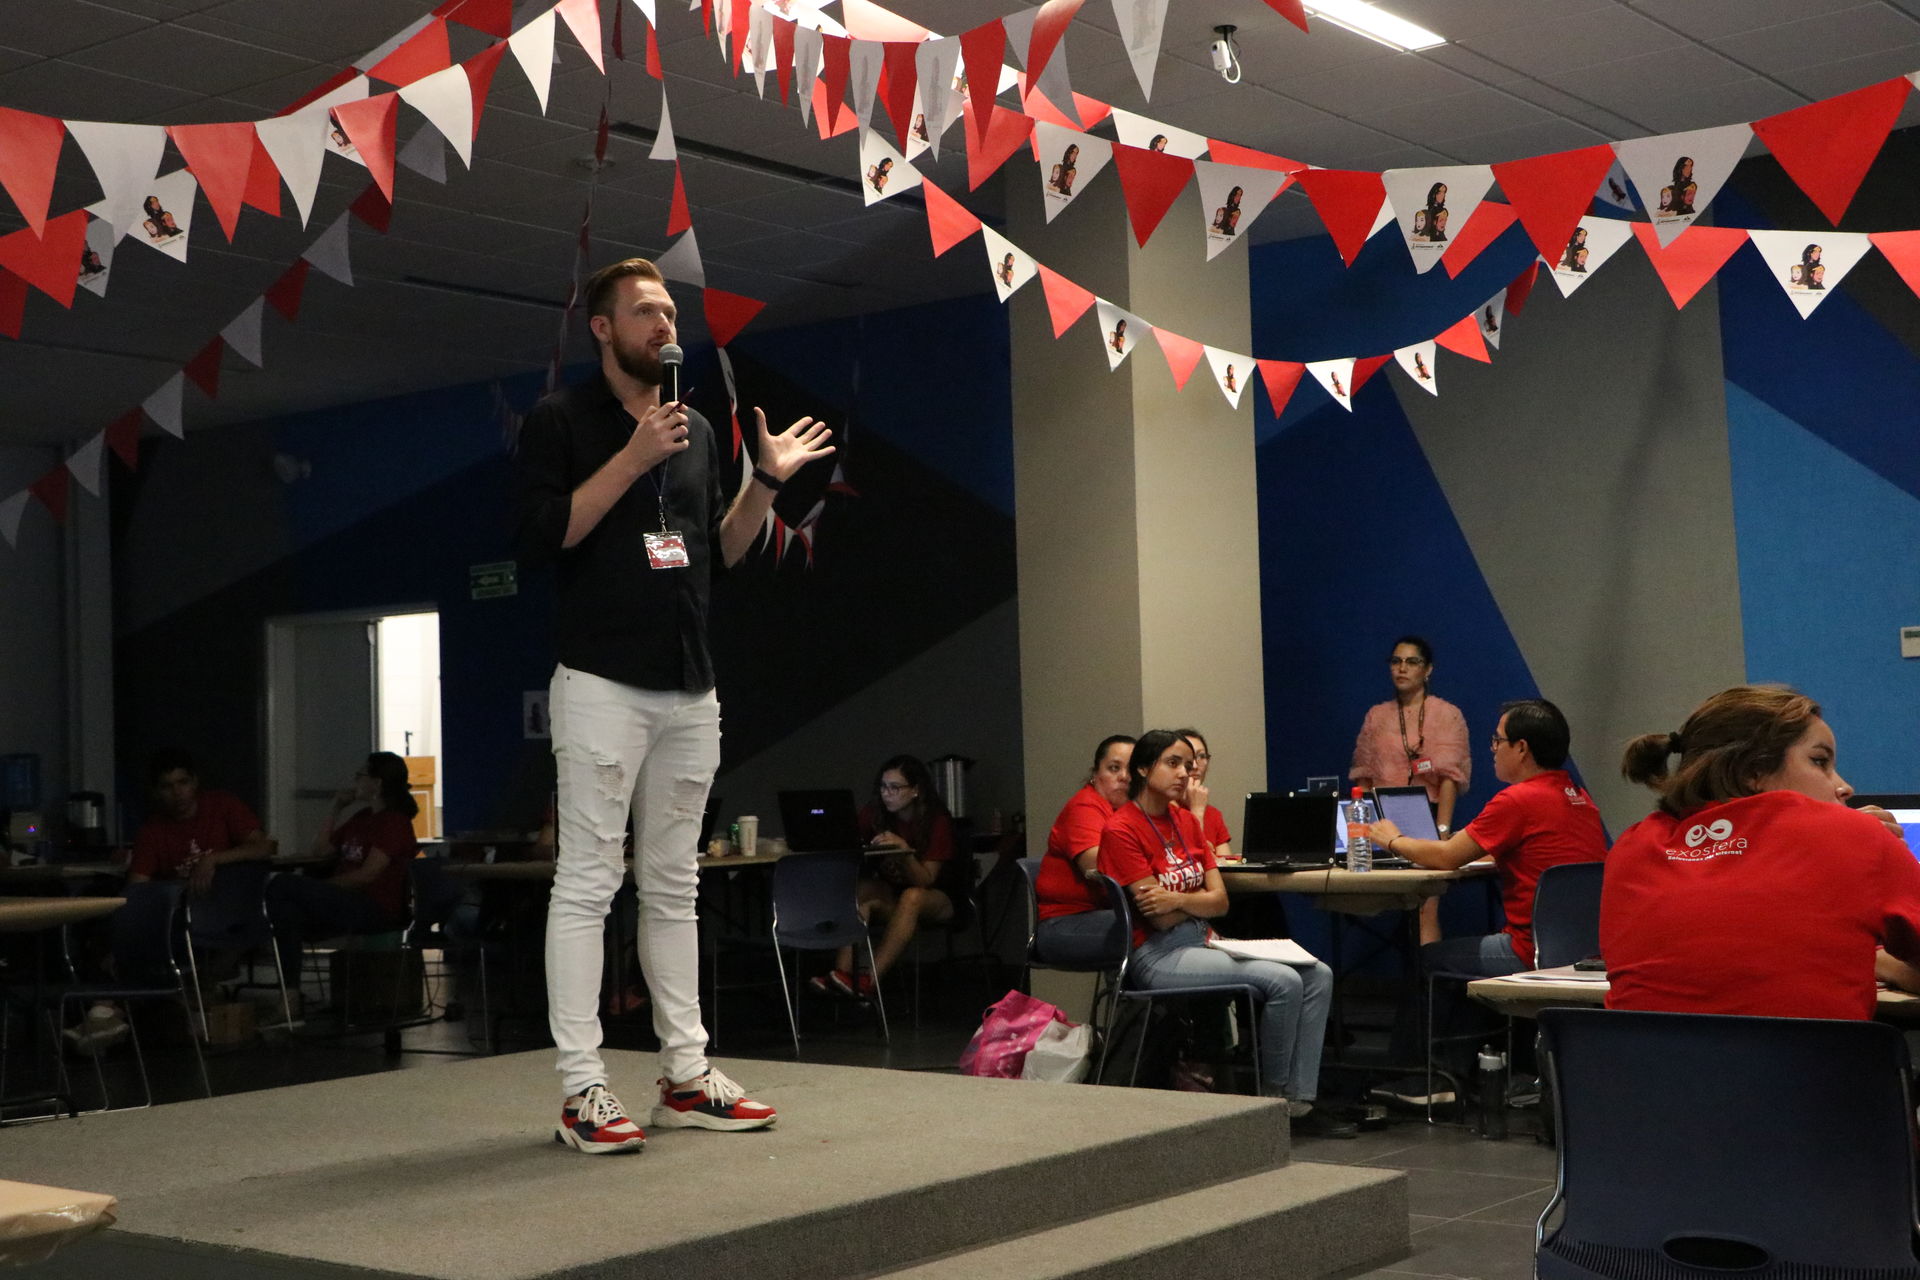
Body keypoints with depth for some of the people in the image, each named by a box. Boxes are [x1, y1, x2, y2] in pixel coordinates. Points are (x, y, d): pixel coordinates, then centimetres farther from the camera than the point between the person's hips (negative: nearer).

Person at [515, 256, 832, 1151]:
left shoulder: (697, 432, 20)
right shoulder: (562, 420, 0)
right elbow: (542, 535, -13)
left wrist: (766, 483, 9)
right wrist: (636, 456, -15)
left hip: (690, 689, 7)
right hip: (603, 681, -6)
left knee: (673, 886, 10)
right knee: (587, 881, -7)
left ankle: (686, 1076, 15)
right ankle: (582, 1091, -4)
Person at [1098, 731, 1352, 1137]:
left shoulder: (1186, 820, 12)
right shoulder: (1121, 830, -11)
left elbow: (1220, 901, 3)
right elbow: (1159, 918, -15)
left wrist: (1177, 899, -14)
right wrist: (1198, 901, -1)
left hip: (1201, 942, 8)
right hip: (1158, 956, -8)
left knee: (1318, 976, -6)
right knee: (1283, 982, -23)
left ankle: (1300, 1103, -6)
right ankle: (1273, 1100, -6)